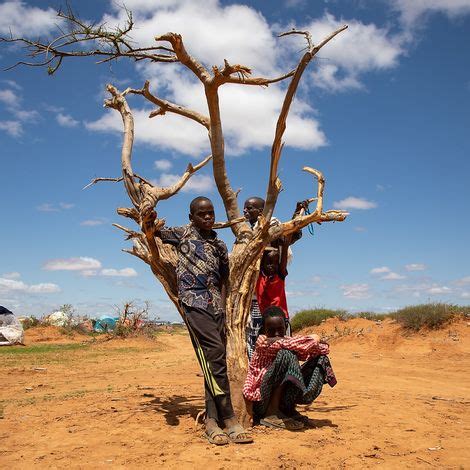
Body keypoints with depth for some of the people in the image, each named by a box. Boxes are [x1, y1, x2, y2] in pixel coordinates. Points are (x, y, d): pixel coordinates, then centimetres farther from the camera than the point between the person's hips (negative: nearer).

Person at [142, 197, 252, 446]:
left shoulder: (220, 246, 18)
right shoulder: (183, 233, 9)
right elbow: (153, 232, 3)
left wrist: (222, 309, 8)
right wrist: (149, 222, -20)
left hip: (215, 305, 5)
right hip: (194, 302, -5)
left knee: (214, 362, 2)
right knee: (215, 355, -16)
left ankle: (212, 420, 7)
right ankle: (229, 419, -11)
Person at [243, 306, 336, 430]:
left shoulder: (286, 343, 7)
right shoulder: (263, 342, -12)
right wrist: (313, 339, -17)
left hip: (281, 398, 7)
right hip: (261, 401, -7)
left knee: (320, 359, 4)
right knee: (285, 355, -30)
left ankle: (288, 409, 3)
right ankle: (272, 414, -19)